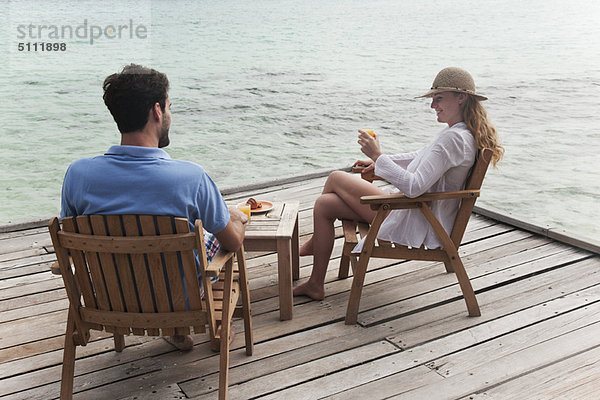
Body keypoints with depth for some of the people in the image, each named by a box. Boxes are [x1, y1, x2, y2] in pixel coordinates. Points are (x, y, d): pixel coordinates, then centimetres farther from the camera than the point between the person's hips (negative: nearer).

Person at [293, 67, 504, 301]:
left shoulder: (454, 138, -25)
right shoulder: (461, 133, 7)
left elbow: (414, 187, -32)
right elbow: (423, 159, 24)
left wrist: (378, 155, -26)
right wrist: (378, 162, 18)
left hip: (417, 227, -10)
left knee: (336, 178, 1)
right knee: (324, 204, 8)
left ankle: (315, 243, 23)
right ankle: (315, 285, 18)